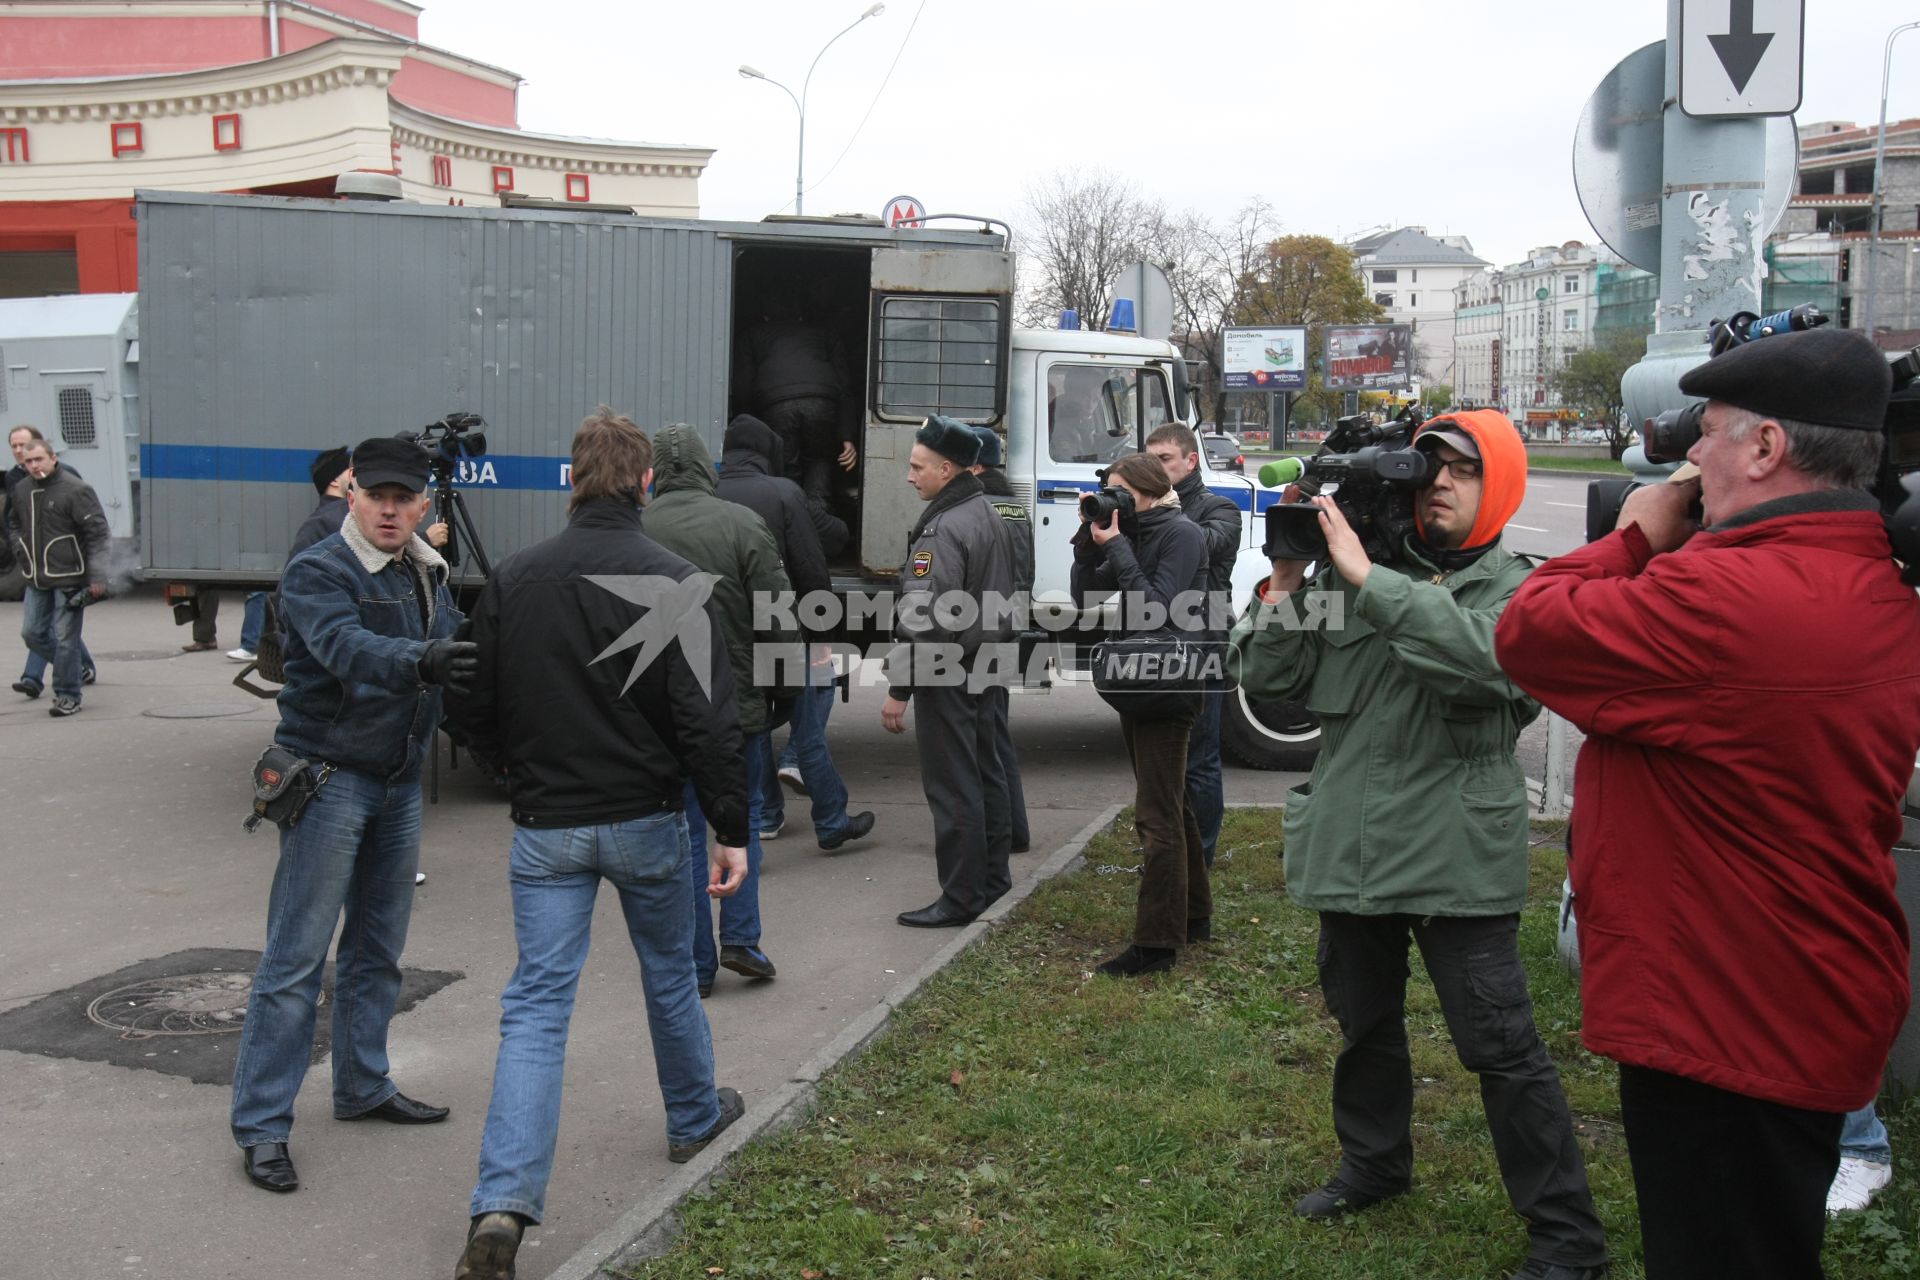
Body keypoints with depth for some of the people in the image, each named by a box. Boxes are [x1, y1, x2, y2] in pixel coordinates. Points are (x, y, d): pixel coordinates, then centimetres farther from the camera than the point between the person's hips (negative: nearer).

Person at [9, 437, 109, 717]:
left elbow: (98, 534, -12)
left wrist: (97, 578, -15)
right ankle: (78, 667, 28)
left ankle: (68, 697, 6)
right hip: (37, 579, 7)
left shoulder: (76, 489, -11)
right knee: (32, 632, 9)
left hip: (69, 579, -7)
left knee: (65, 638, -4)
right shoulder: (22, 492, 10)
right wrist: (21, 554, 11)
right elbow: (16, 526, 29)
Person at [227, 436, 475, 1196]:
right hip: (329, 779, -7)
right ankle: (261, 1124, 3)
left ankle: (364, 1086, 30)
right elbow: (347, 647, -34)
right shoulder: (318, 572, -15)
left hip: (400, 781, 7)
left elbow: (451, 664, 15)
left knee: (378, 949, 16)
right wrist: (419, 661, -50)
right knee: (297, 955, -5)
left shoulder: (430, 575, 10)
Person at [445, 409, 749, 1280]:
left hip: (546, 827, 1)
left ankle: (503, 1202, -10)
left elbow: (474, 709, 4)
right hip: (648, 822, -1)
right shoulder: (671, 581, -12)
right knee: (670, 976, 21)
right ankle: (695, 1117, 43)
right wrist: (730, 830, -8)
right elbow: (708, 719, -15)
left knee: (537, 1003, 2)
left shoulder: (512, 579, -2)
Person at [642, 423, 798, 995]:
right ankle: (740, 938, 12)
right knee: (743, 817, 18)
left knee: (684, 829, 9)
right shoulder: (741, 523, -9)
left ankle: (695, 964, 14)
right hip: (738, 701, -1)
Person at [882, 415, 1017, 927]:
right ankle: (992, 876, 30)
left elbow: (923, 617, -25)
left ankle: (961, 898, 0)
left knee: (951, 786, -5)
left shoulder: (944, 529, -19)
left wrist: (898, 688, -22)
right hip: (985, 670, 11)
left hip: (947, 677, -10)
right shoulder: (989, 517, 13)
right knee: (984, 773, 19)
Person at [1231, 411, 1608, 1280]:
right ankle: (1374, 1165, 45)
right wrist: (1287, 580, -9)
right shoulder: (1349, 576, 6)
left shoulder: (1512, 587, -5)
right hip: (1352, 848, 5)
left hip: (1455, 857, -5)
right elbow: (1269, 679, 4)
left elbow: (1488, 656, -28)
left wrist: (1367, 578, -28)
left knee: (1501, 1047, -3)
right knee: (1363, 1022, 22)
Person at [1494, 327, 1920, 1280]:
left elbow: (1528, 632, -18)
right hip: (1820, 1013, 10)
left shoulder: (1726, 595, -28)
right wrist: (1673, 551, 5)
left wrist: (1635, 538, -3)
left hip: (1724, 1024, -10)